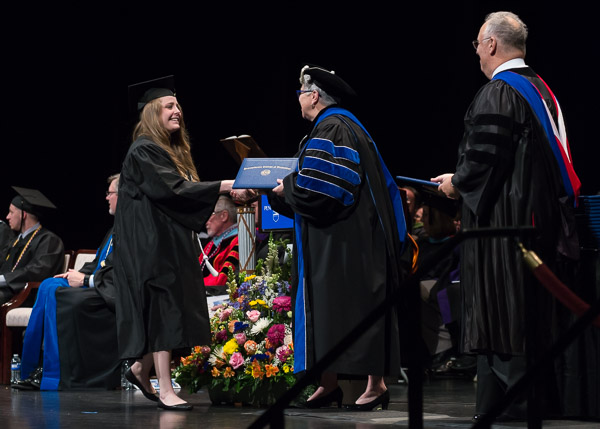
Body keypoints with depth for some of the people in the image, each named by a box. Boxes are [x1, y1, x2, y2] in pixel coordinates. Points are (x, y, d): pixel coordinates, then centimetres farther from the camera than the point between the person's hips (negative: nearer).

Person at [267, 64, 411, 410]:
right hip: (335, 240, 10)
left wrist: (286, 187, -6)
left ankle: (376, 383, -7)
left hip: (343, 240, -10)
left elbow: (318, 188, -23)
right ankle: (329, 383, 12)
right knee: (325, 306, 9)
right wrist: (283, 191, 15)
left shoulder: (331, 131, -14)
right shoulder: (343, 126, 18)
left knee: (353, 305, -8)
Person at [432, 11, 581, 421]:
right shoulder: (539, 88, 14)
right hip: (539, 214, 9)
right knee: (531, 309, 12)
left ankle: (510, 399, -5)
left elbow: (484, 156, -21)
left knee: (502, 309, -5)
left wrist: (456, 181, -2)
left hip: (503, 218, -9)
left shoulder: (497, 94, -15)